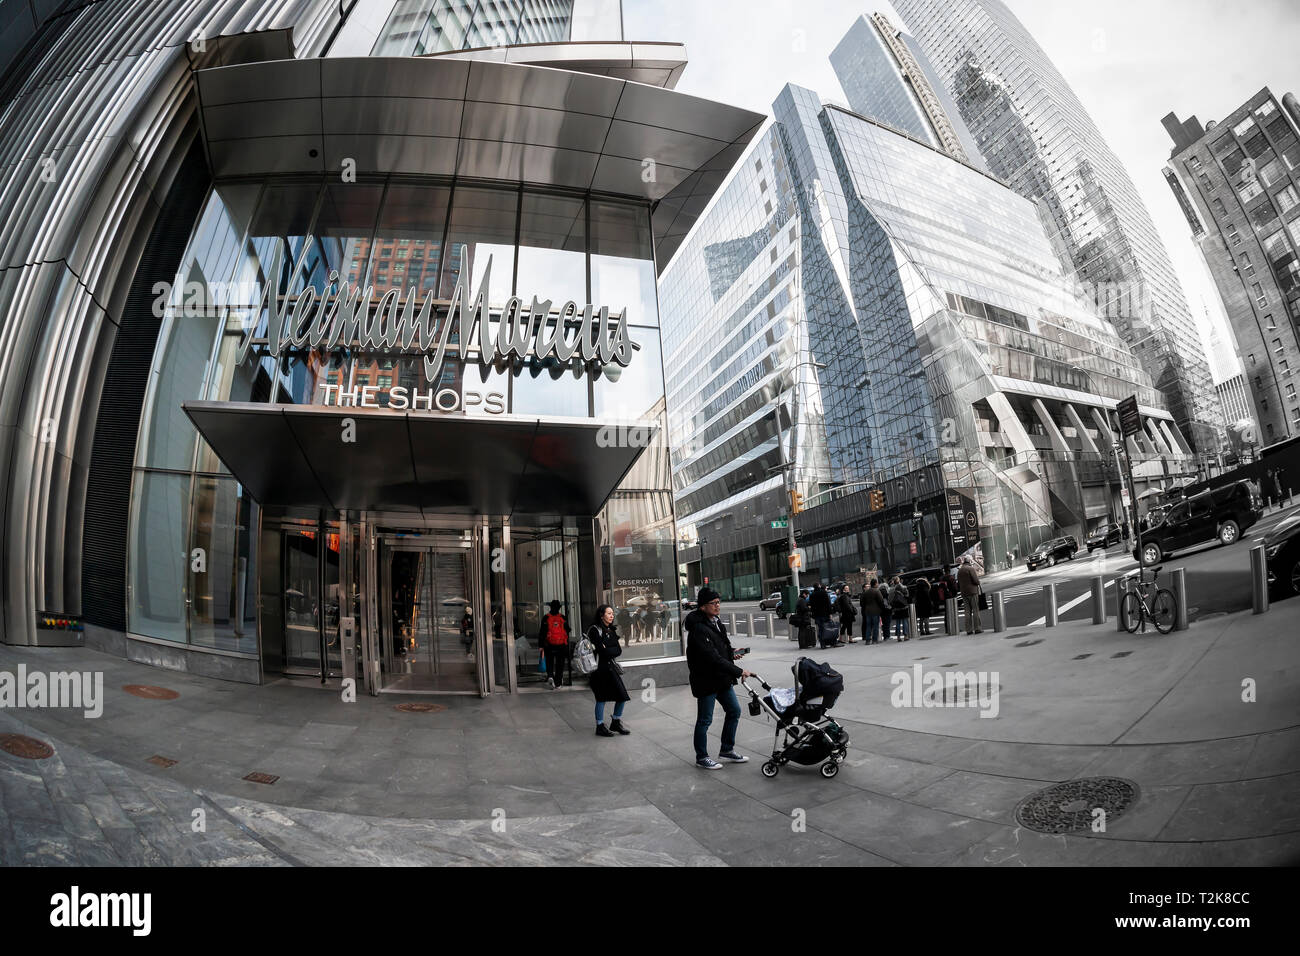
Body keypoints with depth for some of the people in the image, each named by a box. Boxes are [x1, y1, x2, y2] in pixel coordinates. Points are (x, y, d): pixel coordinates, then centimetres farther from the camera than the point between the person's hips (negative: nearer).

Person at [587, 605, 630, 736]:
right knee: (601, 697, 0)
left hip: (611, 666, 7)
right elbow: (602, 651, -18)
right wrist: (613, 650, -6)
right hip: (600, 667, -7)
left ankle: (616, 723, 22)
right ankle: (600, 727, 13)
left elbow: (619, 650, 3)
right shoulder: (594, 630, -10)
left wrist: (608, 650, -11)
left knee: (622, 696, 5)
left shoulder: (612, 630, 13)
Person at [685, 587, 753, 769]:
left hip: (722, 679, 9)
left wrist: (731, 653, 4)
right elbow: (713, 658, -28)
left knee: (734, 711, 15)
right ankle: (701, 758, 20)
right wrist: (739, 671, -26)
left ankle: (727, 750, 30)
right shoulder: (699, 629, -24)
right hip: (706, 681, -9)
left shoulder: (716, 623, 7)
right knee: (704, 720, 4)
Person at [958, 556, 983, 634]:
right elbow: (977, 581, -14)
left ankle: (969, 629, 6)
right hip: (972, 592, -6)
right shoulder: (971, 569, -9)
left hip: (964, 593, 6)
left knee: (968, 611, 7)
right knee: (975, 610, -1)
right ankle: (977, 628, -2)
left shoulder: (959, 571, 12)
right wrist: (977, 575, 4)